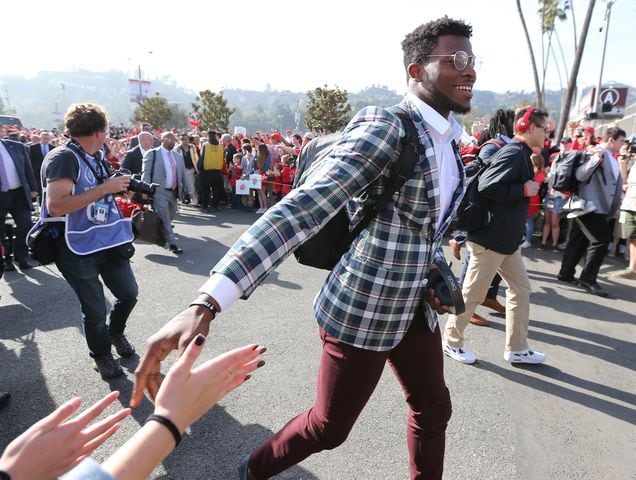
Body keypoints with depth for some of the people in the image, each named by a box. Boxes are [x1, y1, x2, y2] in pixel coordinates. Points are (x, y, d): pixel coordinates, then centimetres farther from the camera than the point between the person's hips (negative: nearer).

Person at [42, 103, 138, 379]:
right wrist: (105, 188, -28)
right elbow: (55, 206, -29)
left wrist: (119, 188, 4)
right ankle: (102, 356, 31)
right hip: (78, 249, -7)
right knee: (95, 309, 6)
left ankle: (116, 333, 44)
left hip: (109, 240, 7)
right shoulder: (63, 158, -17)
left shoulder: (96, 157, 8)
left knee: (129, 294, 16)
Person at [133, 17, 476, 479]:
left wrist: (432, 279, 10)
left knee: (433, 411, 21)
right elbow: (301, 209, -35)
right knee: (329, 427, 12)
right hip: (362, 308, -7)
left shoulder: (449, 142, 7)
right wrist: (207, 302, -44)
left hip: (415, 307, 8)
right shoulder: (383, 129, -22)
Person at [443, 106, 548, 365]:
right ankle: (451, 341, 21)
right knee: (472, 293, 3)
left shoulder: (520, 154, 13)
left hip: (507, 237, 10)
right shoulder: (514, 153, -17)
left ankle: (516, 349, 25)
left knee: (520, 289, 14)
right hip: (490, 237, -10)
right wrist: (524, 190, -19)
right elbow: (486, 186, -28)